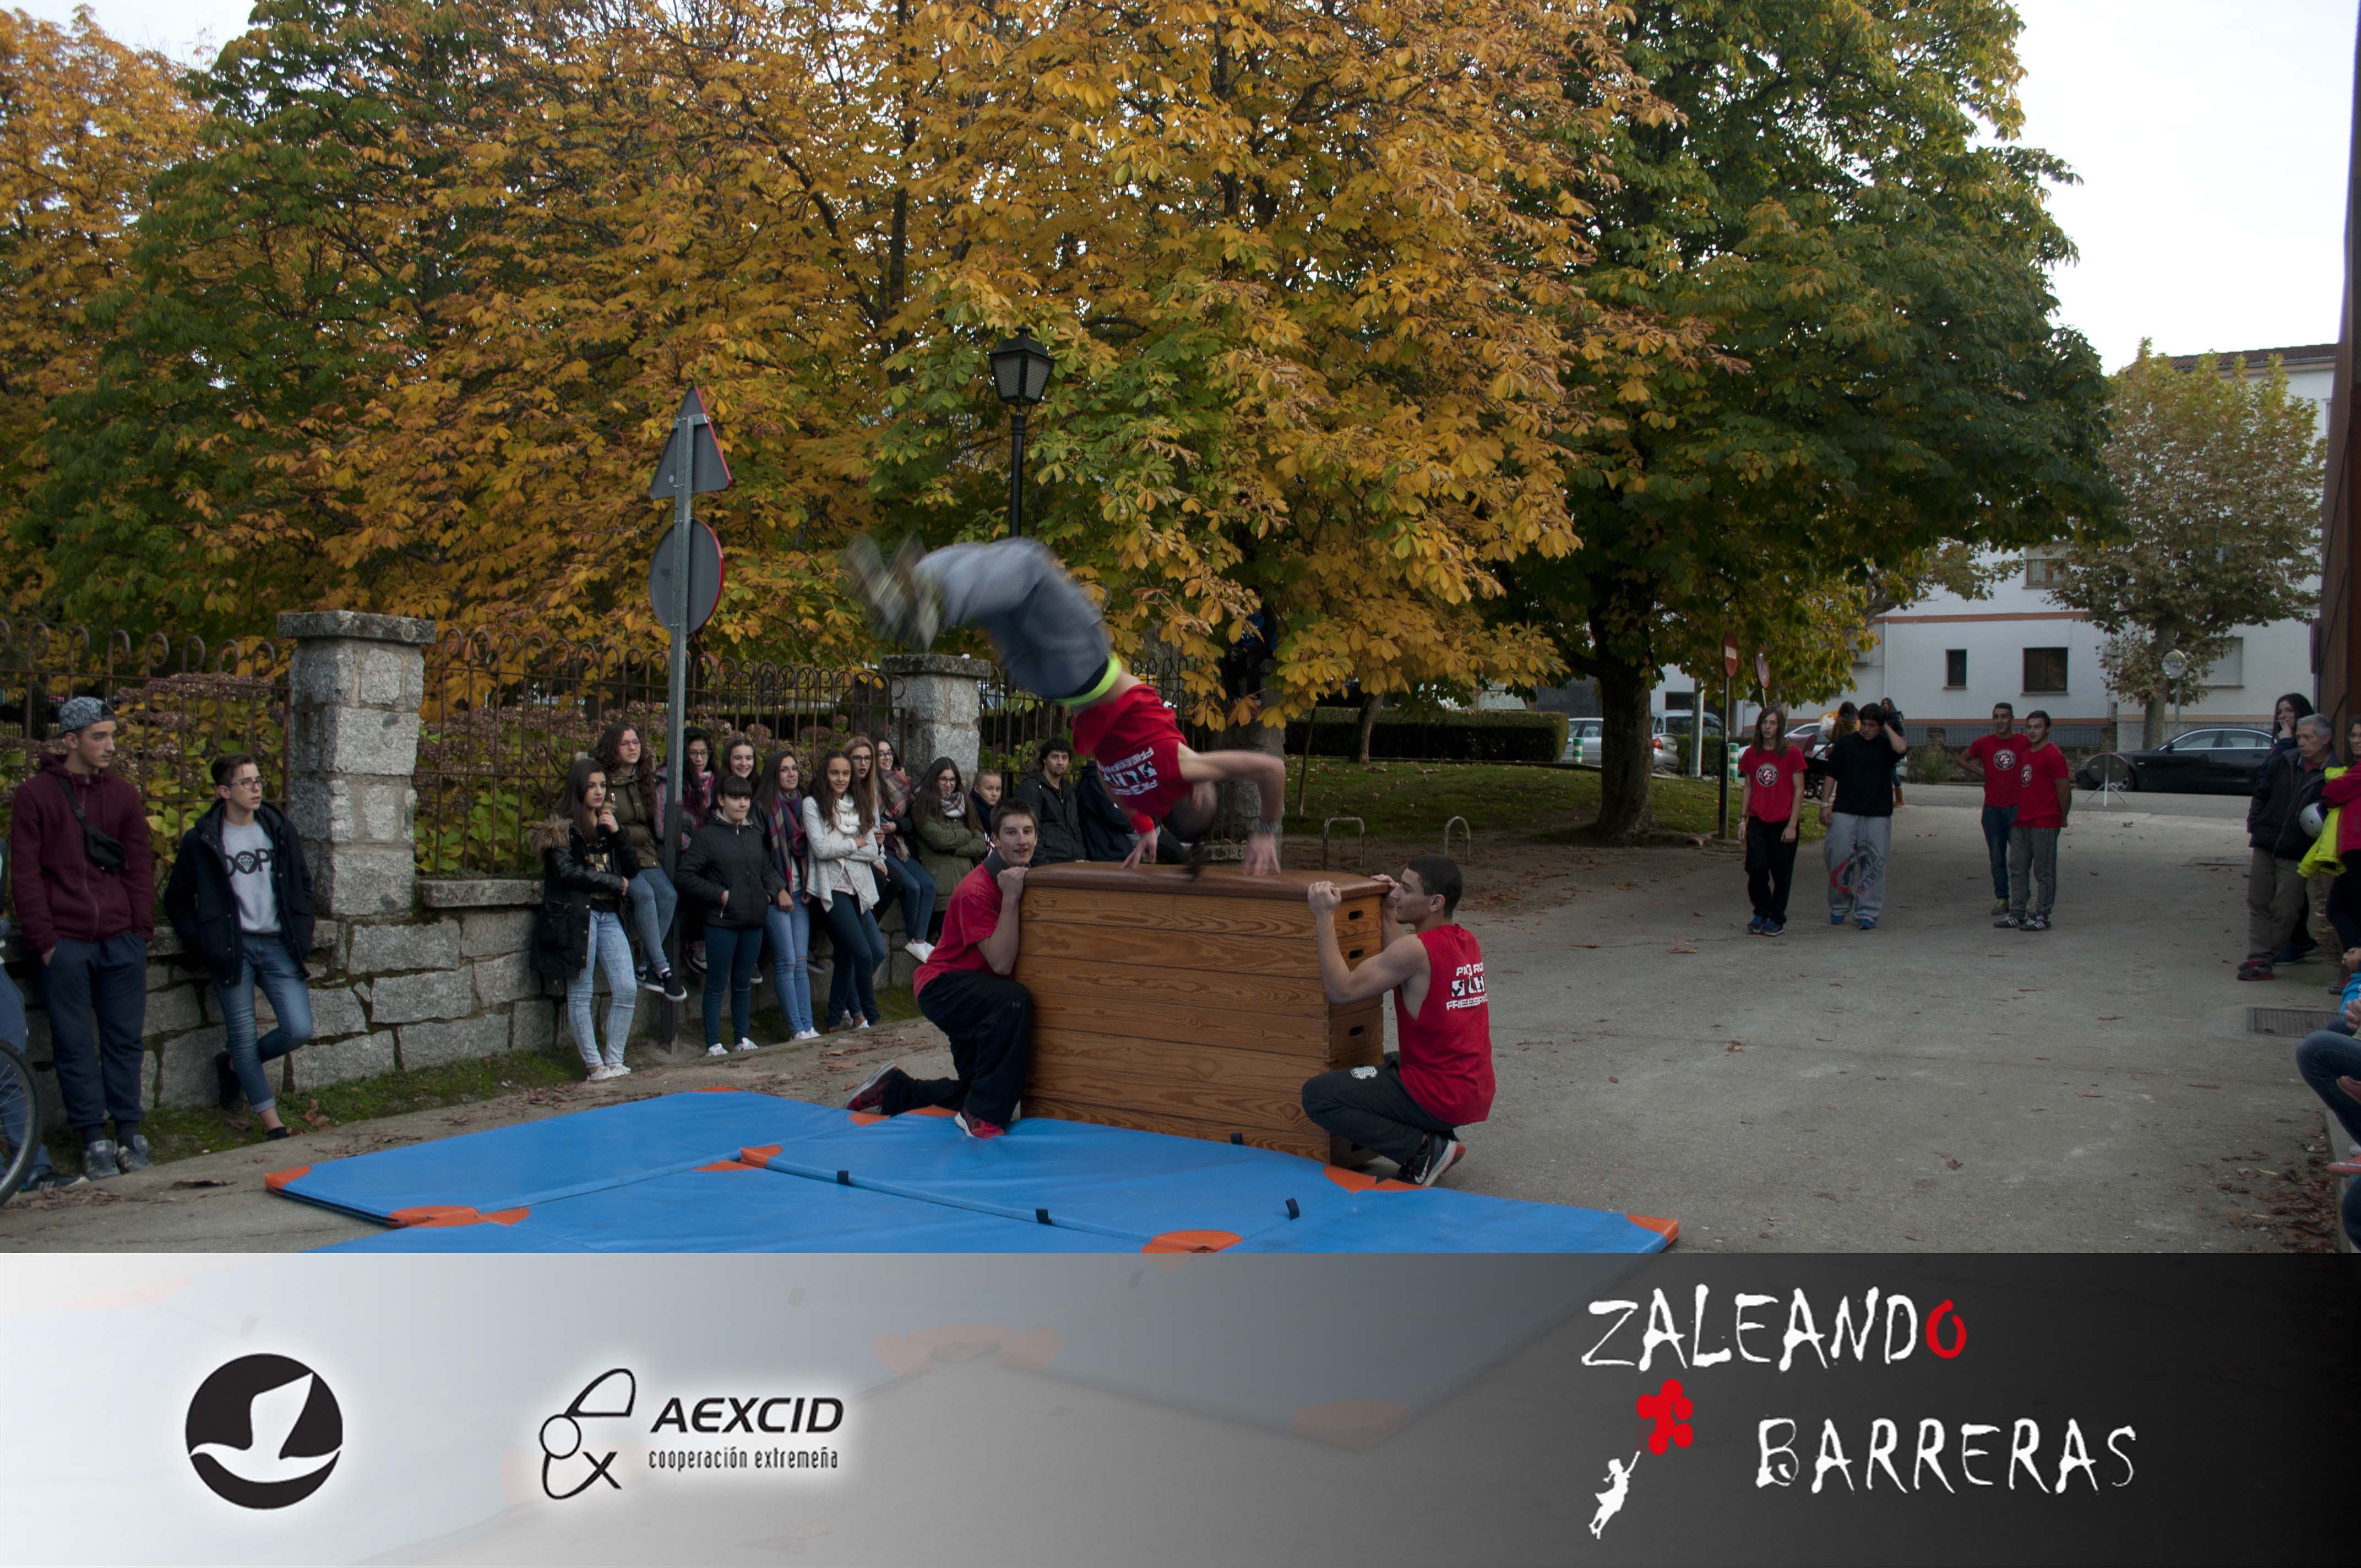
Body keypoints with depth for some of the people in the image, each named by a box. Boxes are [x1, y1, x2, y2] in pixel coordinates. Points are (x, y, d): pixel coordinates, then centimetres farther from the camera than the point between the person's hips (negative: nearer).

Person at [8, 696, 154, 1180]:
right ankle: (94, 1140, 10)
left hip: (121, 941, 3)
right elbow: (25, 873, -2)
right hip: (65, 944, -2)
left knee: (124, 1039, 6)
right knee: (75, 1045, 3)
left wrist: (141, 930, 4)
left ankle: (128, 1132, 15)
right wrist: (44, 940, -7)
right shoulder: (34, 795, 0)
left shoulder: (123, 794, 10)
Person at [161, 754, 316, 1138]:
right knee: (243, 1038, 0)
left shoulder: (280, 831, 9)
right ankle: (273, 1125, 10)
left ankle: (234, 1065, 22)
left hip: (278, 945, 3)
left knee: (299, 1030, -7)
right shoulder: (201, 841, 0)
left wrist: (301, 934, 8)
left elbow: (303, 883, 19)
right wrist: (199, 942, -3)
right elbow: (177, 897, 8)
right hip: (233, 948, -3)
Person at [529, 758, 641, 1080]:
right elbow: (567, 872, -13)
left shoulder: (610, 821, 16)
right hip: (575, 915, -5)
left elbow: (633, 869, 10)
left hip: (609, 914, 5)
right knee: (580, 994, 0)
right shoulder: (562, 826, -1)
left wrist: (617, 833, -4)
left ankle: (615, 1059, 8)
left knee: (627, 990, -4)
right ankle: (595, 1064, 8)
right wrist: (616, 883, -7)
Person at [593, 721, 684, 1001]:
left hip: (645, 854, 5)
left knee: (668, 894, -22)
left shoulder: (645, 781, 15)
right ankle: (662, 969, -25)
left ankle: (647, 970, -15)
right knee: (644, 894, -31)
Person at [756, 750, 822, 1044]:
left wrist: (809, 887, 6)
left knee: (801, 961, 3)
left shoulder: (803, 805, 15)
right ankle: (797, 1030, -5)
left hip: (800, 891, 5)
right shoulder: (763, 807, -3)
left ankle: (808, 1027, 2)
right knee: (786, 962, -6)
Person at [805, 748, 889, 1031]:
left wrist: (839, 848, -6)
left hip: (860, 887, 6)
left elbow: (873, 851, 4)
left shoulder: (859, 805, 15)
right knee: (863, 954, -12)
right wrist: (855, 843, -1)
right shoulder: (813, 804, 1)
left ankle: (837, 1017, 17)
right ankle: (870, 1015, 8)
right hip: (834, 888, -6)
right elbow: (821, 849, -11)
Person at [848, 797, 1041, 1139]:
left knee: (974, 1093, 13)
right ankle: (982, 1114, -27)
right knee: (1013, 1001, -38)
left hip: (974, 990, 9)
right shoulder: (975, 891, -24)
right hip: (943, 986, -9)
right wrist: (1010, 898, -34)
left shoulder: (1024, 879, 0)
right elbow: (1000, 963, -30)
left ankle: (893, 1089, 34)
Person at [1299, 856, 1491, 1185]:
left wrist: (1325, 918, -17)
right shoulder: (1465, 940, 6)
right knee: (1389, 1062, 38)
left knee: (1317, 1096, -10)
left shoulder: (1418, 949, -20)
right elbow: (1398, 969, 18)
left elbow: (1342, 990, -20)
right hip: (1476, 1093, 9)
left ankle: (1426, 1150, -9)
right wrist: (1390, 913, 20)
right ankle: (1440, 1138, 13)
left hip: (1440, 1098, -9)